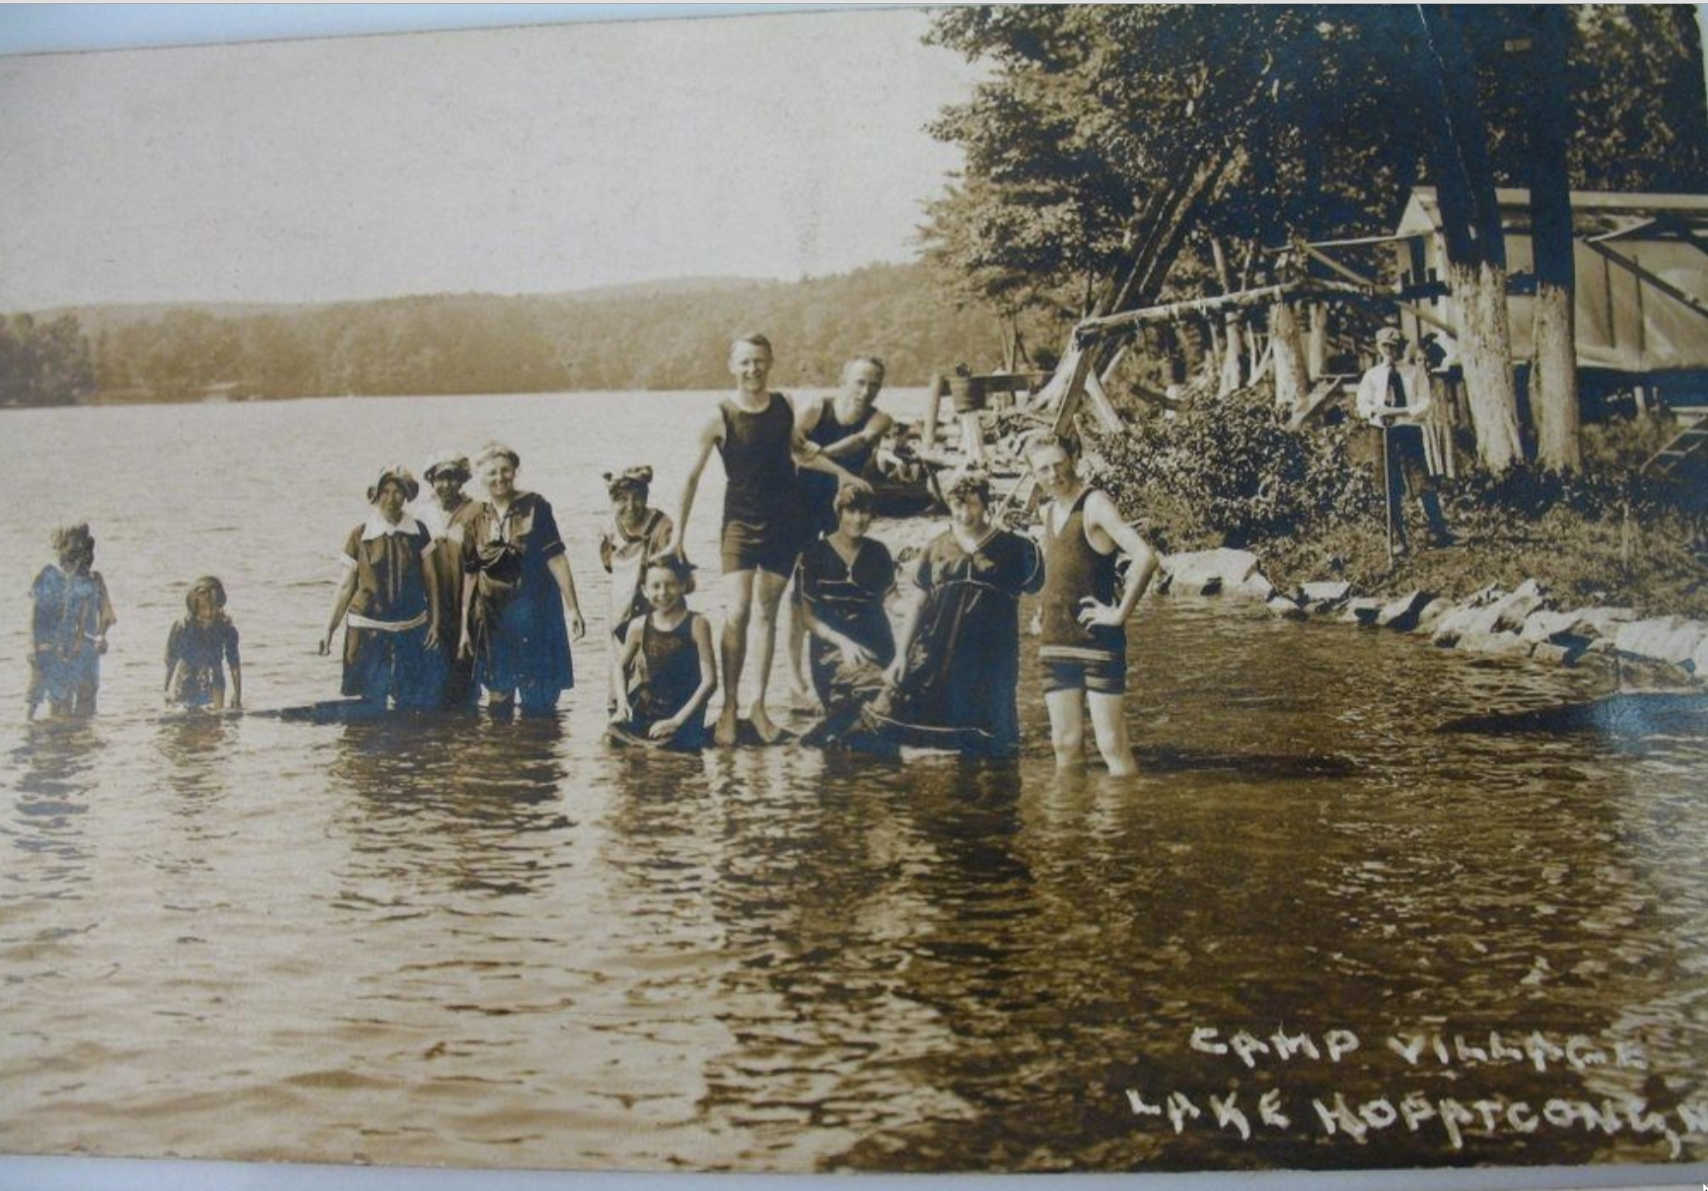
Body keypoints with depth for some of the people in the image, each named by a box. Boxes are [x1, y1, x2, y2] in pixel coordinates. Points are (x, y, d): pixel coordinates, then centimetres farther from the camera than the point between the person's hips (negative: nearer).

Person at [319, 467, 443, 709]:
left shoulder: (417, 532, 1)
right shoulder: (359, 536, -1)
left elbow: (430, 580, 7)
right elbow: (346, 586, 3)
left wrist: (435, 622, 1)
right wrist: (329, 630, -1)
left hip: (412, 630, 1)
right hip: (368, 631, -1)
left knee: (414, 706, 1)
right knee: (372, 704, 2)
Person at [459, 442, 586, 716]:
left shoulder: (534, 507, -5)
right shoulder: (477, 520, 5)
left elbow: (556, 558, -8)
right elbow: (470, 575, 9)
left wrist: (573, 608, -12)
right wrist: (465, 627, 10)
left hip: (534, 613, -3)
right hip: (493, 619, 3)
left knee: (539, 701, -2)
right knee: (498, 697, 9)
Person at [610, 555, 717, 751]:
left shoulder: (696, 625, -12)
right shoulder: (638, 626, -3)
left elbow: (709, 680, -14)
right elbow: (621, 666, 14)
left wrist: (677, 720, -18)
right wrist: (622, 701, -5)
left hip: (683, 707, -3)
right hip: (647, 706, 3)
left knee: (672, 741, -26)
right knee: (617, 728, -19)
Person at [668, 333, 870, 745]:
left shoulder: (783, 405, 3)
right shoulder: (720, 417, -9)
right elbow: (692, 477, -5)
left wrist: (841, 472, 19)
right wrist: (677, 533, -6)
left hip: (783, 521, 4)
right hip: (741, 521, -3)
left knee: (766, 614, 7)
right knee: (738, 613, -13)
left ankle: (758, 706, 16)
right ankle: (729, 707, -1)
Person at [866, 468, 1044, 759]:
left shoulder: (1011, 549, 3)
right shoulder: (936, 549, 8)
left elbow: (1035, 585, 1)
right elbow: (916, 603, 10)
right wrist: (901, 654, 5)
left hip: (989, 666, -2)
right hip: (934, 661, 2)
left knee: (985, 749, 2)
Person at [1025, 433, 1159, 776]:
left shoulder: (1094, 504, -11)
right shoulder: (1047, 512, 13)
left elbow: (1145, 557, -24)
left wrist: (1120, 613, -19)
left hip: (1097, 640, -7)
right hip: (1055, 641, 7)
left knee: (1112, 745, -8)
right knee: (1065, 744, 8)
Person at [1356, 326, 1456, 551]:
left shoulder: (1416, 371, 8)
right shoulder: (1372, 376, 11)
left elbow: (1425, 404, 0)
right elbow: (1363, 406, 7)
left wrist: (1401, 411, -16)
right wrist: (1379, 410, -15)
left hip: (1411, 431, -1)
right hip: (1384, 433, 1)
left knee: (1424, 483, -7)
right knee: (1391, 489, 1)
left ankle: (1437, 532, -3)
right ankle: (1400, 539, 6)